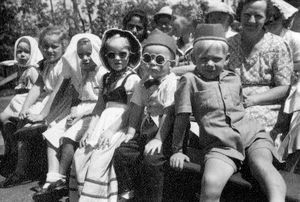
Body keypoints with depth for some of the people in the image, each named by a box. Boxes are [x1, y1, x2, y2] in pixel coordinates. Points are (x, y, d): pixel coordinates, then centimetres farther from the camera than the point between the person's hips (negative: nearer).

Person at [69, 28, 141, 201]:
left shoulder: (133, 79, -6)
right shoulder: (107, 78, 16)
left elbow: (131, 111, -11)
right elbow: (99, 107, 16)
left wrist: (111, 131, -17)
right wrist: (91, 129, 4)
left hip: (120, 127, -7)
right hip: (103, 124, 7)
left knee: (100, 159, -22)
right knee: (80, 155, -4)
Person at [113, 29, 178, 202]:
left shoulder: (172, 82, -13)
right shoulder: (144, 83, 10)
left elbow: (168, 114, -19)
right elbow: (136, 110, 15)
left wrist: (158, 139, -25)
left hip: (164, 132, -7)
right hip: (145, 132, 7)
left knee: (152, 161, -24)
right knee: (122, 153, -6)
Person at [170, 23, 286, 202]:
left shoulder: (234, 79, 18)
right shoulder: (190, 80, 4)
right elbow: (182, 118, 5)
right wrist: (177, 151, 6)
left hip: (253, 135, 4)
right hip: (220, 145, -3)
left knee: (262, 165, -29)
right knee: (211, 182, -30)